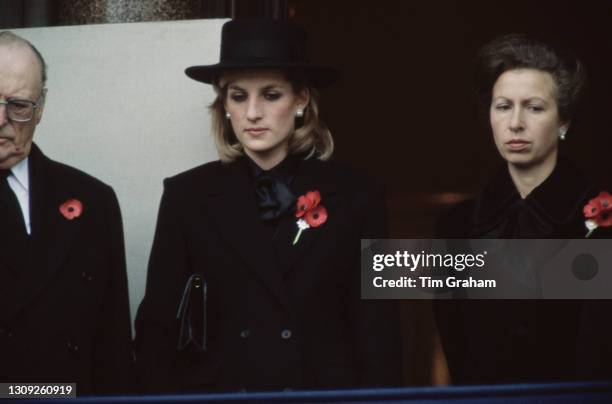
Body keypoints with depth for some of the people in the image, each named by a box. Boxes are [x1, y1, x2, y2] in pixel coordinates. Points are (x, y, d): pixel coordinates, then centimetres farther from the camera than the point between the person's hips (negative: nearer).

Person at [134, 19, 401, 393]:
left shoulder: (355, 198, -3)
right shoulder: (188, 196, -1)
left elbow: (378, 334, -4)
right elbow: (158, 325, -1)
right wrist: (164, 392, -11)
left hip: (326, 391, 0)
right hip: (219, 389, 1)